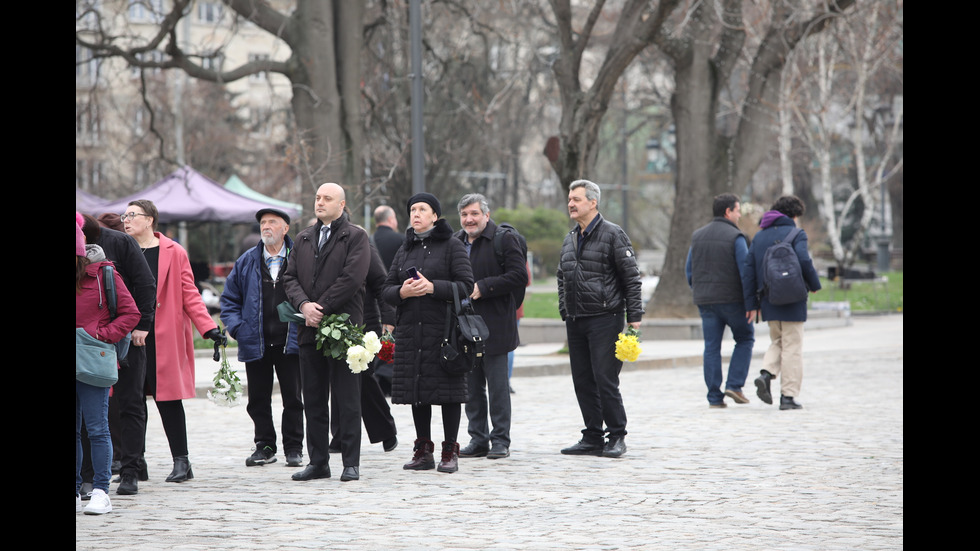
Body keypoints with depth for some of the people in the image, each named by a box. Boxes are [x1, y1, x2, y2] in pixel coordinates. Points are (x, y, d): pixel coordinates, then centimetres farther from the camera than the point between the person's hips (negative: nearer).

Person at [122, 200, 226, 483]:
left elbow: (189, 294, 0)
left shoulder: (174, 252, 1)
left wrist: (209, 329, -8)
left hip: (165, 337, -3)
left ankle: (181, 461, 5)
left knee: (168, 397, -3)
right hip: (129, 337, 3)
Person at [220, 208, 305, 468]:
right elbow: (229, 298, 13)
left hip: (290, 342, -3)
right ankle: (265, 446, 17)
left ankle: (293, 448, 11)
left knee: (293, 398, 2)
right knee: (258, 399, 7)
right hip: (256, 344, 3)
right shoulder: (247, 262, 8)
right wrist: (237, 328, -1)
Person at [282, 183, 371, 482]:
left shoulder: (356, 237, -1)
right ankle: (318, 462, 13)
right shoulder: (303, 239, 17)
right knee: (313, 399, 8)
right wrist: (304, 305, -9)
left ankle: (351, 463, 2)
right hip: (310, 328, 6)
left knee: (347, 399, -3)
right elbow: (290, 277, 11)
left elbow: (352, 278, -13)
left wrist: (322, 309, -13)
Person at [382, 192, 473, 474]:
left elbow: (466, 286, -8)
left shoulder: (452, 246, 0)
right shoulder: (404, 250, 16)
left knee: (448, 390, -4)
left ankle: (450, 451, 1)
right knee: (417, 390, 5)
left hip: (444, 328, -5)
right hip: (410, 329, 5)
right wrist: (403, 292, -10)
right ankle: (423, 451, 13)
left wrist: (433, 287, -20)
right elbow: (387, 290, 13)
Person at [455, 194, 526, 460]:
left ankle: (501, 441, 3)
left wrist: (482, 288, -18)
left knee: (497, 386, -3)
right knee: (472, 386, 9)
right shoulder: (456, 242, 15)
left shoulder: (504, 239, -5)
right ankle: (478, 440, 15)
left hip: (494, 326, -6)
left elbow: (519, 276, -14)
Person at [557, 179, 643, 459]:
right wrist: (565, 313, 17)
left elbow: (631, 276, -7)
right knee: (583, 381, 7)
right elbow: (562, 278, 24)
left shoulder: (612, 234, -7)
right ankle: (593, 438, 14)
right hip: (575, 321, 7)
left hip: (604, 318, -7)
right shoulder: (570, 239, 15)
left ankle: (617, 436, 2)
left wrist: (634, 316, -11)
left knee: (605, 380, -9)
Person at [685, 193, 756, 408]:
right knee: (745, 338, 12)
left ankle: (714, 397, 3)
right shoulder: (735, 237, -8)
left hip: (705, 301, 5)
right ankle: (734, 385, 0)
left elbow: (689, 270, 13)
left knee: (711, 347, 6)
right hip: (732, 299, -5)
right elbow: (746, 270, -13)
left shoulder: (697, 236, 10)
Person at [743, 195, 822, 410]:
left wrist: (751, 303, 7)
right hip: (792, 302, -5)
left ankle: (766, 373, -6)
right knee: (792, 347, 2)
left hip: (769, 302, 5)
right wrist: (814, 285, -3)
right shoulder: (795, 234, -6)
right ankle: (788, 396, 0)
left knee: (777, 342, 20)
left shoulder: (759, 237, 10)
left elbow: (749, 269, 6)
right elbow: (804, 261, -20)